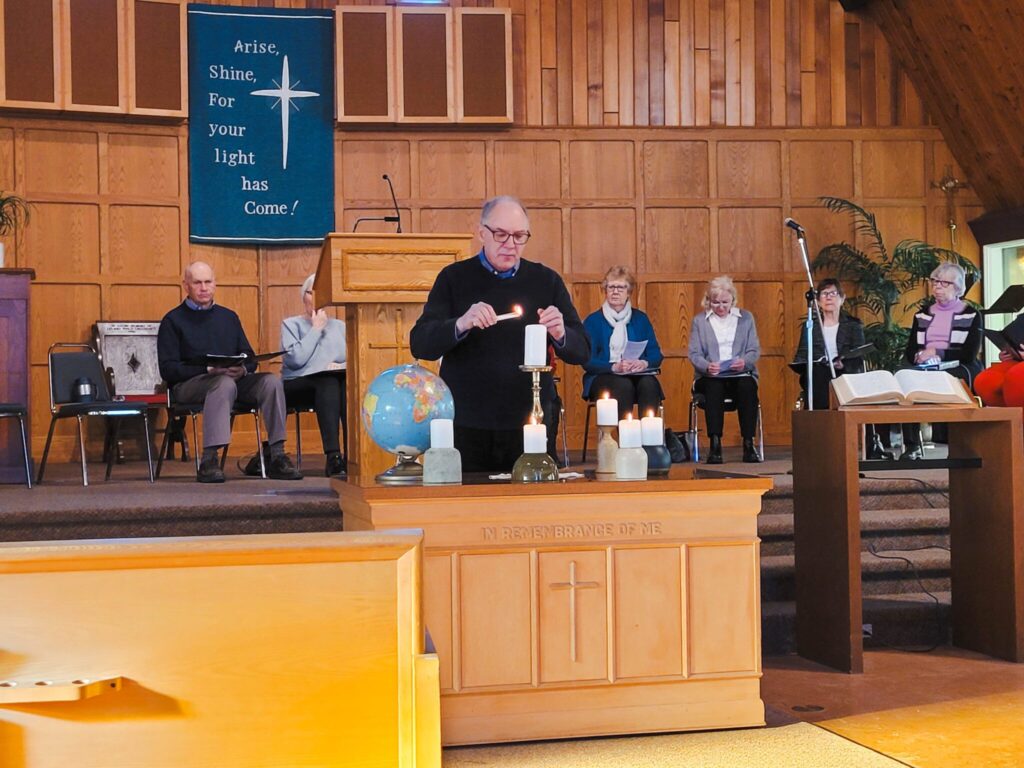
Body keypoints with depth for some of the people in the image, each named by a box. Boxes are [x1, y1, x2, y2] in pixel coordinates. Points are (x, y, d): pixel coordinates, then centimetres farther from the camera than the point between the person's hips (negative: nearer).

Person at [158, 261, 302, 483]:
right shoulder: (173, 320, 6)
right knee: (225, 383, -38)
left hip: (234, 380, 5)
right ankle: (209, 460, -43)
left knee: (271, 381, -23)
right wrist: (209, 370, -17)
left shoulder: (228, 317, 21)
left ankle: (277, 456, -25)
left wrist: (242, 369, -8)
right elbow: (168, 369, -5)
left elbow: (250, 359, 18)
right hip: (188, 385, -4)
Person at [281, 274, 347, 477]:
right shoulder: (291, 324, 14)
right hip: (298, 384, -3)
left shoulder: (339, 326, 25)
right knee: (328, 383, -38)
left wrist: (342, 366, -6)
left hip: (335, 379, 3)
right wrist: (316, 329, 1)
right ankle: (333, 457, -51)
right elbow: (296, 359, -6)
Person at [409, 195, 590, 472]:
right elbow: (420, 345, -6)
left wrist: (560, 335, -16)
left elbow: (582, 352, 7)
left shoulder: (546, 280, 7)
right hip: (466, 427, -1)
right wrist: (460, 325, -25)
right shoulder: (454, 278, 3)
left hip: (529, 426, 2)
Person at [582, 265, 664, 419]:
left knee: (649, 383, -32)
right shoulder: (593, 321, 7)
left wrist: (644, 363, -15)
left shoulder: (640, 319, 16)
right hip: (602, 377, -2)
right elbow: (587, 361, -4)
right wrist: (614, 367, -20)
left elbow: (656, 355, 9)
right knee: (623, 385, -35)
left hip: (637, 375, 2)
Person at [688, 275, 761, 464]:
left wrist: (745, 362, -16)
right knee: (714, 388, -36)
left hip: (741, 375, 1)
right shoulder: (699, 320, 11)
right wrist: (707, 366, -20)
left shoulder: (746, 318, 14)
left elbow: (755, 350, 8)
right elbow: (694, 354, 3)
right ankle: (715, 445, -39)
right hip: (709, 377, -1)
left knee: (747, 387, -34)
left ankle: (748, 444, -33)